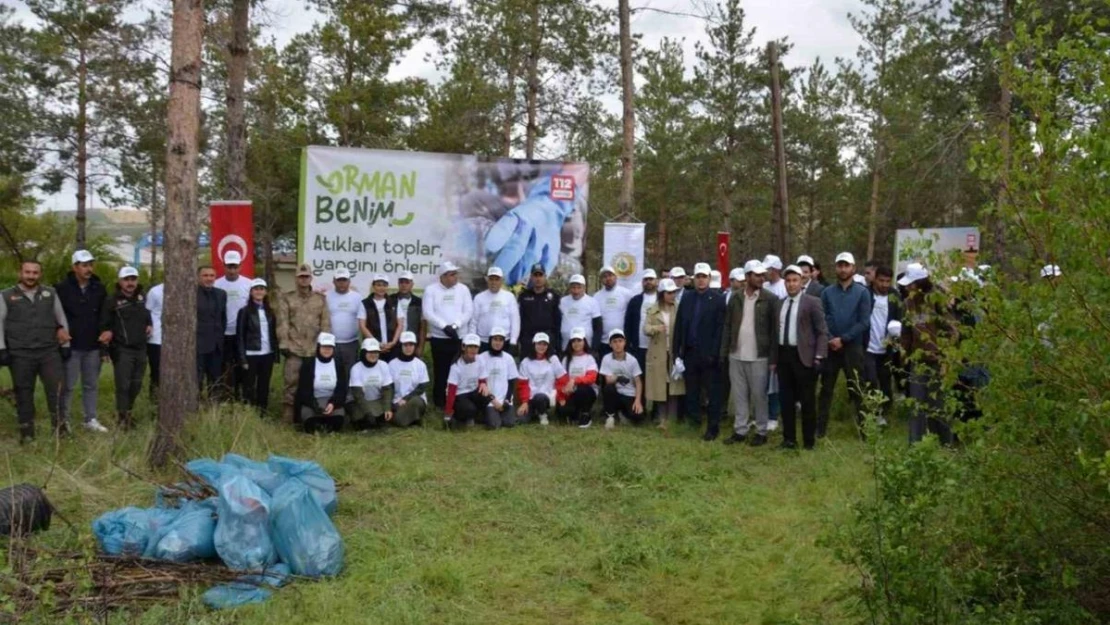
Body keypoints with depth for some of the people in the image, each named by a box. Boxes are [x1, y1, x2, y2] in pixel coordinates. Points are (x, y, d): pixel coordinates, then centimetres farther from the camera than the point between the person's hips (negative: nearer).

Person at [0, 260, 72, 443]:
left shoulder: (50, 293, 9)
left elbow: (61, 319, 14)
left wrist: (65, 345, 11)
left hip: (49, 351, 1)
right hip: (20, 354, -1)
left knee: (57, 388, -6)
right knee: (24, 393, 5)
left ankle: (58, 423, 9)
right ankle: (26, 431, 14)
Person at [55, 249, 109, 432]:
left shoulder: (99, 288, 7)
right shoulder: (62, 288, -7)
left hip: (93, 346, 4)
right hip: (71, 345, -4)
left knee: (92, 384, 11)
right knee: (68, 385, 2)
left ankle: (91, 419, 19)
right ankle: (64, 421, 11)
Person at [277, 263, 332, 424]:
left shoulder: (320, 299, 13)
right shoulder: (286, 299, 7)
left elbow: (326, 324, 9)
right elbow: (282, 324, 0)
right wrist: (284, 344, -8)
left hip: (315, 350, 2)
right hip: (294, 350, -2)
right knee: (291, 384, -4)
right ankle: (287, 419, 1)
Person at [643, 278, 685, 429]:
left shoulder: (679, 309, 3)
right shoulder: (653, 310, 6)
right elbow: (646, 328, -3)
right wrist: (655, 328, -24)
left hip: (674, 353, -1)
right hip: (658, 354, 1)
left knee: (674, 387, -3)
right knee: (659, 387, 4)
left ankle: (672, 420, 2)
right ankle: (662, 420, 12)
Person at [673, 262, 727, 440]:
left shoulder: (718, 299, -3)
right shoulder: (687, 298, 10)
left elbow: (720, 328, -8)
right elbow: (679, 325, 9)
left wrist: (714, 353, -15)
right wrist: (677, 350, 3)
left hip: (709, 354, -4)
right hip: (690, 352, 4)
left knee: (713, 392, 3)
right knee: (691, 391, 9)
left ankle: (713, 428, 9)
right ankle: (693, 423, 19)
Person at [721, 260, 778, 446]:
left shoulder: (770, 299, -5)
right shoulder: (735, 299, 7)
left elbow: (775, 329, -6)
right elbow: (728, 326, 9)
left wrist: (773, 357, -10)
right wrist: (724, 353, 5)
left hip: (759, 356, -4)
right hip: (736, 355, 4)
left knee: (758, 395, 3)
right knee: (739, 395, 9)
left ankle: (761, 432, 14)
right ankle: (740, 430, 18)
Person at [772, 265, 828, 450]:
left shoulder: (812, 302, -3)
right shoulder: (779, 304, 13)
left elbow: (822, 331, -6)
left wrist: (818, 357, -14)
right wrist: (774, 358, 11)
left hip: (803, 356, -5)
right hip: (783, 355, 5)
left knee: (807, 400, 2)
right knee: (787, 399, 8)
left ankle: (809, 440, 12)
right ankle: (789, 438, 17)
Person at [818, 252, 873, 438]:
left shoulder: (862, 292, 0)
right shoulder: (827, 292, 6)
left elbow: (864, 322, -6)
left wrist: (843, 339, -12)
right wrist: (830, 339, -14)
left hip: (853, 347, -2)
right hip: (830, 346, 2)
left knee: (857, 389, 2)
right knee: (826, 389, 7)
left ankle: (864, 428, 8)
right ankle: (820, 428, 11)